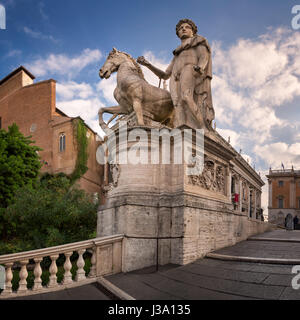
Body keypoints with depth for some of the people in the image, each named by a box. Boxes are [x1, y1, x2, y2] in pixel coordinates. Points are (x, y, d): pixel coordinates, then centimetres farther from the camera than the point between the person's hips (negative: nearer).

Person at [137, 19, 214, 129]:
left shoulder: (199, 41, 28)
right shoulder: (177, 55, 41)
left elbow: (204, 58, 6)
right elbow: (165, 75, 32)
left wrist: (200, 68, -19)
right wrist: (147, 64, 22)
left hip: (191, 69, -4)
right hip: (176, 78, 4)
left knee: (186, 98, -35)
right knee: (178, 105, -26)